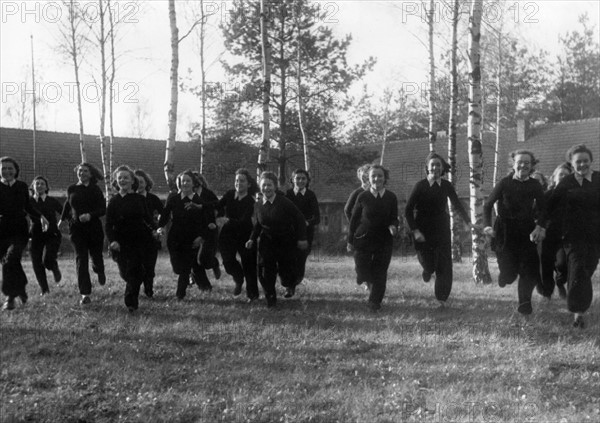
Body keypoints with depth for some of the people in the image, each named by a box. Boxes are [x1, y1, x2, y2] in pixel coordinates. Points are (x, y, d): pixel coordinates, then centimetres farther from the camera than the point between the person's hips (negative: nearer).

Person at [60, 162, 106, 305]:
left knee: (96, 256, 9)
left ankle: (100, 272, 48)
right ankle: (85, 294, -6)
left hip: (94, 228, -1)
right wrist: (62, 219, 21)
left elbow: (103, 209, -8)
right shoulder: (71, 189, 4)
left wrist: (90, 215, -23)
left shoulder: (95, 190, -4)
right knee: (81, 260, -6)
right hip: (77, 228, 1)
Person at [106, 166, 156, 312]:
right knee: (125, 273, 2)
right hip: (121, 244, 0)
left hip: (140, 241, 0)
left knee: (135, 273, -7)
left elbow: (147, 217, 9)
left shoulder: (140, 199, 3)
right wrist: (112, 240, -19)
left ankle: (131, 303, 4)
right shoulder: (114, 201, -1)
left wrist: (154, 229, -10)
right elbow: (108, 225, -4)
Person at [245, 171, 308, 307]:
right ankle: (270, 297, 6)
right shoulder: (258, 205, -1)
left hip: (285, 241, -3)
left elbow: (299, 218, -10)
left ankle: (289, 284, 36)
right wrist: (252, 239, -2)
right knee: (266, 268, -10)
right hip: (267, 241, 3)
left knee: (285, 268, -2)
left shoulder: (284, 202, -16)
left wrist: (301, 238, -12)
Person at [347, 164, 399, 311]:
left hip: (384, 241, 1)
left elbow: (394, 218, 4)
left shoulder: (391, 197, -2)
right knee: (363, 273, -1)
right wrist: (350, 240, 2)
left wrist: (393, 227, -20)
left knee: (380, 274, 2)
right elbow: (354, 219, 2)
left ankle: (375, 302, 18)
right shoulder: (363, 197, -5)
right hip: (363, 239, -1)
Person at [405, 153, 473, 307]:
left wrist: (468, 222, 8)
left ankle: (442, 298, 8)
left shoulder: (446, 186, 0)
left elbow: (457, 205, 15)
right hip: (423, 231, -2)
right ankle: (428, 270, 38)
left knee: (444, 265, -3)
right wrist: (415, 230, -16)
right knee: (427, 263, 0)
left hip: (442, 230, 2)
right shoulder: (420, 186, -8)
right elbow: (408, 210, -8)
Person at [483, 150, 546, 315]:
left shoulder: (535, 185, 2)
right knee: (509, 274, -2)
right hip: (505, 232, -2)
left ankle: (525, 304, 6)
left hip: (527, 232, 2)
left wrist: (540, 226, -13)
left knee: (529, 270, -6)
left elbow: (542, 208, 5)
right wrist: (488, 225, -10)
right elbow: (488, 204, 1)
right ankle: (505, 276, 35)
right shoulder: (504, 183, -5)